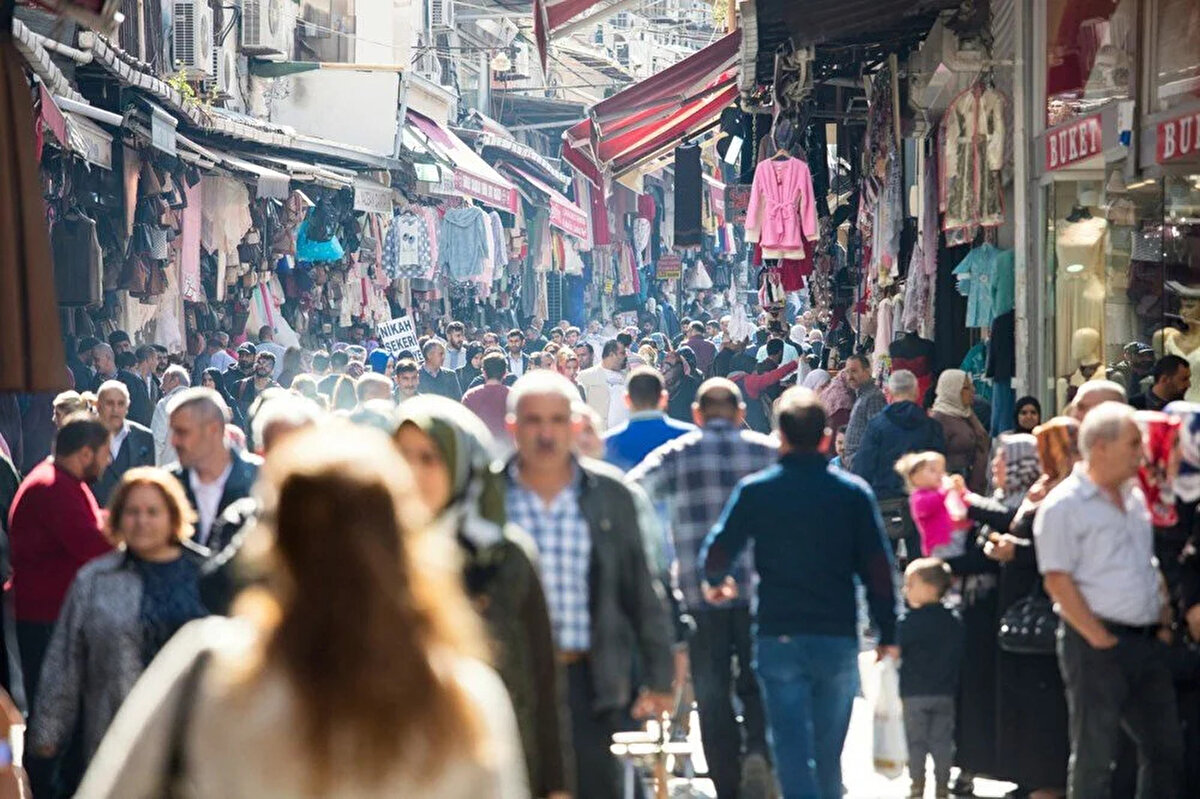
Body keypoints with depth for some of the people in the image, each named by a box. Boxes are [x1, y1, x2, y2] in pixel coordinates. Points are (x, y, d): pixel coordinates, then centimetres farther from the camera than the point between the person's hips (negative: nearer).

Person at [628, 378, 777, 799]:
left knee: (712, 694, 9)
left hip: (701, 594, 0)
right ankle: (758, 748, -13)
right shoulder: (768, 451, 4)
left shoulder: (677, 454, 2)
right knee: (757, 683, 13)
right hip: (760, 590, 0)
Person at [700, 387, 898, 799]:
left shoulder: (755, 490, -3)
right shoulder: (853, 491, 0)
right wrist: (887, 633, 6)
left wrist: (716, 582, 24)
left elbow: (716, 553, 0)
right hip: (839, 637, 2)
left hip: (778, 637, -2)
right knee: (829, 754, 16)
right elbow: (878, 566, -2)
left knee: (792, 752, -2)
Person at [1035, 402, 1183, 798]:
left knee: (1166, 748, 10)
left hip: (1147, 642, 7)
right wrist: (1101, 640, -15)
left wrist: (1162, 620, 11)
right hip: (1096, 646, -7)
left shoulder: (1136, 497, 14)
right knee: (1095, 755, 0)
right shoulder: (1063, 505, -9)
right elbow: (1058, 582, -13)